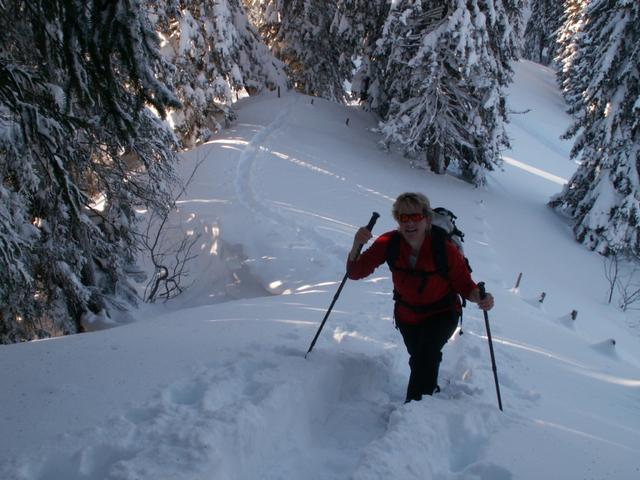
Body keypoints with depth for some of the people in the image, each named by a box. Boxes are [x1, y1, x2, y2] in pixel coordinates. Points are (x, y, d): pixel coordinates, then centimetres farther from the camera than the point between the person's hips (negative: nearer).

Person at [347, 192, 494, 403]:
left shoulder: (446, 250, -30)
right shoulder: (389, 243, -24)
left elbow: (465, 285, -18)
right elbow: (355, 272, -22)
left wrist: (479, 298, -40)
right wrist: (357, 246, -41)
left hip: (442, 314, -3)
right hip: (406, 316, 4)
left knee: (425, 355, -31)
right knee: (420, 362, 24)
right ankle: (431, 390, 57)